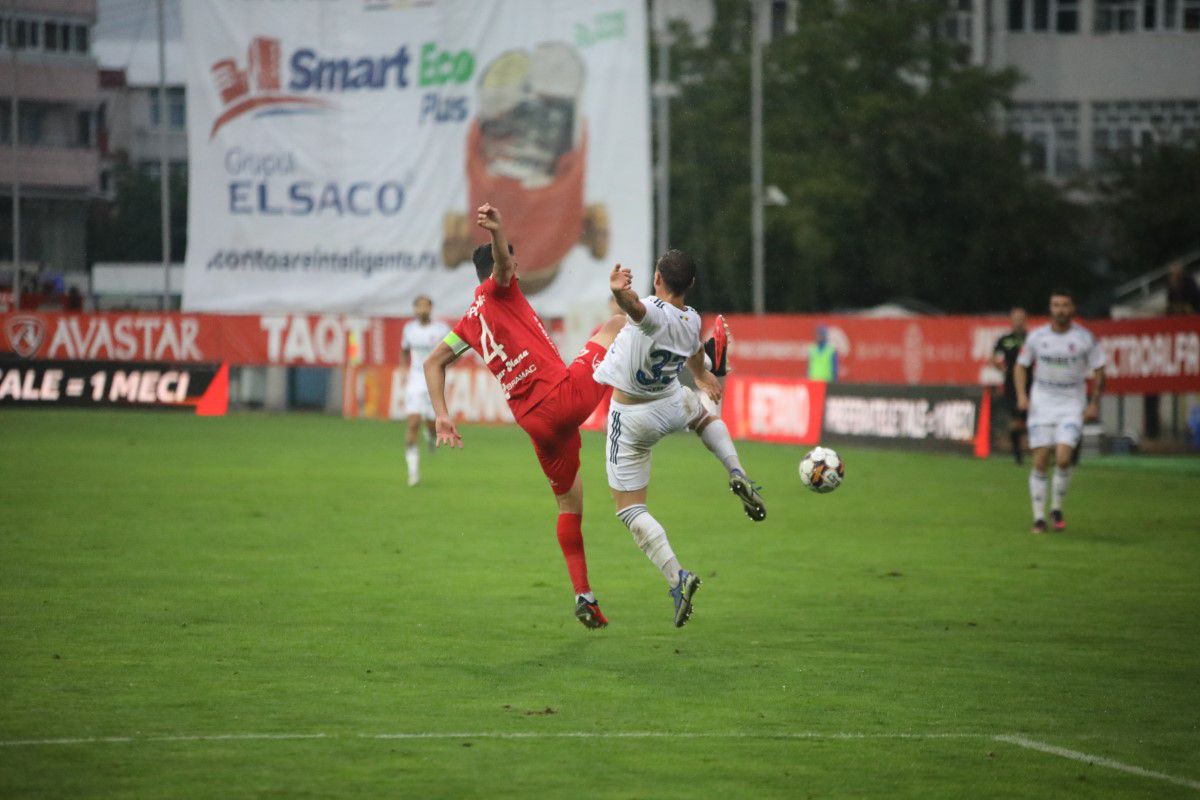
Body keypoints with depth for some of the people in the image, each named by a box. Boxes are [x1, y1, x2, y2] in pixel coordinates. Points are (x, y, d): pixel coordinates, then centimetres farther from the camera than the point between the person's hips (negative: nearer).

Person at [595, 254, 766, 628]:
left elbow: (634, 305, -56)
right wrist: (701, 376, 42)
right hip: (672, 406, 5)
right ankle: (737, 475, 15)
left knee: (630, 509, 4)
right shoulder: (692, 321, -5)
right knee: (705, 414, 41)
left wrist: (620, 291, -78)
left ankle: (675, 576, -16)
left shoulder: (655, 314, -28)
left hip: (630, 418, -5)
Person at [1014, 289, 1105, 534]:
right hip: (1041, 404, 1)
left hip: (1072, 405, -1)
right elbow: (1021, 365, 12)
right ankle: (1039, 518, 5)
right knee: (1040, 462, -4)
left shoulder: (1085, 338, -5)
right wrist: (1021, 395, -2)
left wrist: (1094, 403, -2)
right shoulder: (1037, 336, -1)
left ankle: (1056, 509, 6)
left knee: (1063, 459, -16)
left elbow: (1099, 371, 4)